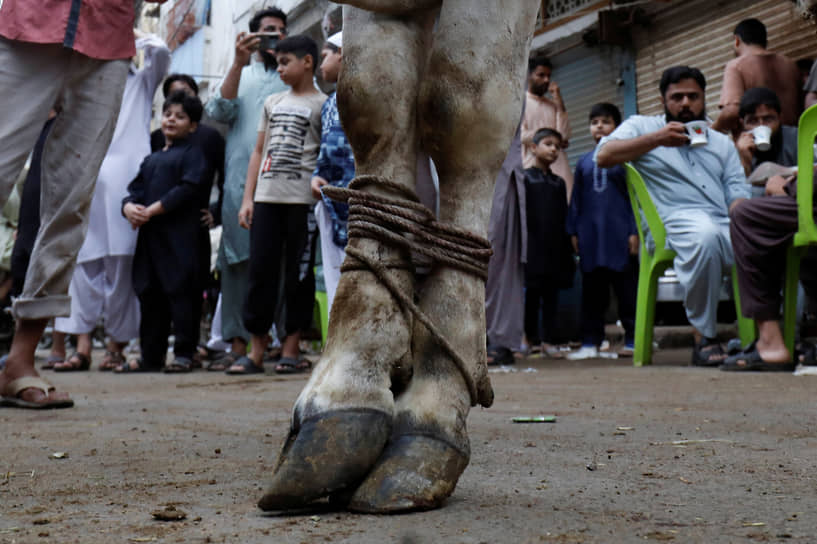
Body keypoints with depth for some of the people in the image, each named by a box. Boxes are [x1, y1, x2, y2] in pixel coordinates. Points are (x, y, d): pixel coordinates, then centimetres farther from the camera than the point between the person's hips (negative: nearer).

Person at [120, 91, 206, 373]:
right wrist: (129, 206, -6)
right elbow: (135, 188, 18)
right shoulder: (151, 159, 25)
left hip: (180, 235, -7)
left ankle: (184, 353, -1)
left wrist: (153, 210, -16)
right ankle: (151, 355, 16)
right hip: (149, 234, 7)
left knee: (180, 291, -7)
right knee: (149, 293, 9)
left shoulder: (192, 153, 2)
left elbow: (188, 188, -12)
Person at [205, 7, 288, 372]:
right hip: (241, 181, 1)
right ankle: (238, 345, 1)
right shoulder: (240, 75, 22)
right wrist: (238, 64, -7)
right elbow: (218, 112, 2)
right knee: (237, 260, -2)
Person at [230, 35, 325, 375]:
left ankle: (291, 349, 6)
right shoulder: (272, 103, 20)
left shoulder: (321, 104, 4)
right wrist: (247, 199, 10)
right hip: (266, 197, 5)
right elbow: (259, 151, 18)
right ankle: (256, 350, 5)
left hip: (302, 198, -5)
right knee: (260, 270, 1)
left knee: (298, 273, -1)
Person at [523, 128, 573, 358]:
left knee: (552, 293, 3)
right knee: (532, 292, 0)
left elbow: (563, 217, 15)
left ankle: (548, 339, 8)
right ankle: (530, 337, 11)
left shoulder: (558, 182, 14)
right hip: (533, 245, -4)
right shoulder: (525, 178, 1)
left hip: (554, 247, 4)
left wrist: (567, 245, 10)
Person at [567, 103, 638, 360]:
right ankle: (590, 342, 11)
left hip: (619, 233, -4)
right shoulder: (584, 162, 12)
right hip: (590, 235, 4)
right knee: (592, 289, 7)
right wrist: (574, 231, 8)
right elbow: (576, 199, 15)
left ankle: (633, 339, 7)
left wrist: (634, 231, -7)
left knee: (627, 287, 0)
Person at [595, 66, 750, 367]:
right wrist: (657, 139, -7)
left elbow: (737, 193, 18)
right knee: (706, 235, -40)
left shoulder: (722, 143, 31)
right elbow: (604, 156, 1)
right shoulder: (642, 126, 20)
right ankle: (704, 338, -28)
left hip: (725, 226, 4)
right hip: (676, 222, -4)